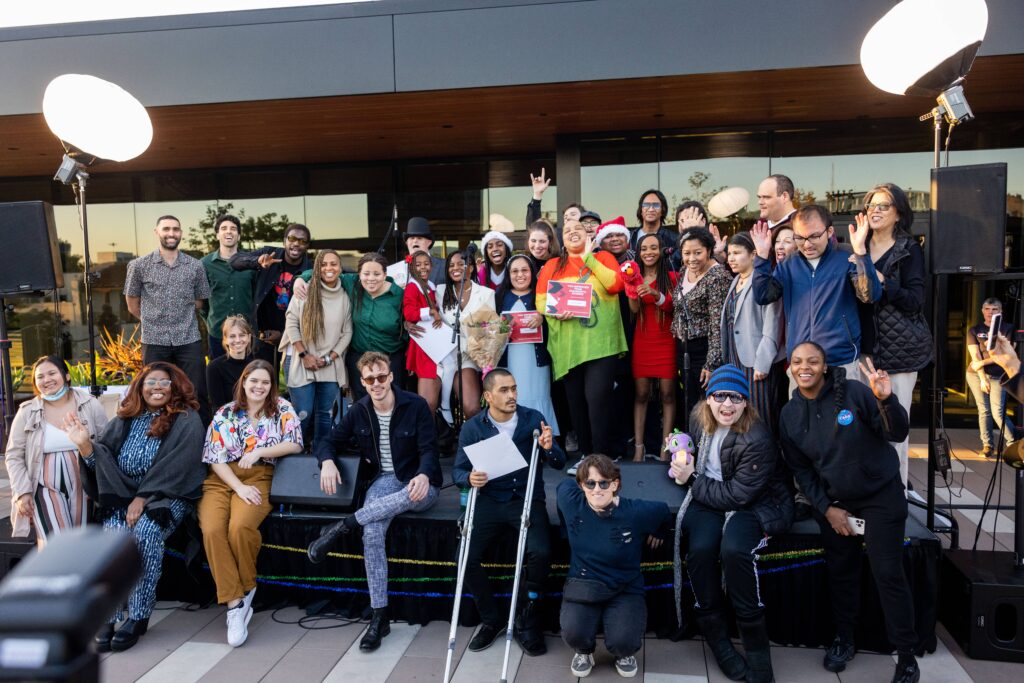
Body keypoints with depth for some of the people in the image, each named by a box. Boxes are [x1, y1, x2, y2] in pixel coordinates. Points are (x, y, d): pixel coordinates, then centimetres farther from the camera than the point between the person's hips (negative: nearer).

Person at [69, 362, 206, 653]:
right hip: (123, 494, 3)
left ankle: (138, 617, -19)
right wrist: (85, 444, -18)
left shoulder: (186, 420, -1)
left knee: (144, 532, -30)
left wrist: (143, 499, -18)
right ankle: (109, 617, -19)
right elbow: (103, 456, 4)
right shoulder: (125, 421, 13)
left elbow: (174, 466, -10)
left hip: (166, 496, -3)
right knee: (113, 534, -26)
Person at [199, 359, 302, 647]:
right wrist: (239, 487, -10)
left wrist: (259, 452, -11)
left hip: (258, 478, -2)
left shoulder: (282, 409, 9)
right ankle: (234, 604, -21)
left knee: (240, 527, -31)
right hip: (221, 481, 2)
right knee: (212, 530, -27)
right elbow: (216, 460, 4)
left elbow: (296, 444, -1)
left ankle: (246, 588, -3)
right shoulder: (224, 414, 11)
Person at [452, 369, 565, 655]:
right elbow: (458, 470, 2)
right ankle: (492, 619, 11)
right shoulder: (472, 427, -1)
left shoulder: (533, 419, -1)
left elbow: (559, 463, 0)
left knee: (541, 553, -26)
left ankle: (528, 620, 2)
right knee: (466, 558, -16)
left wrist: (549, 448, -23)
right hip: (490, 501, 1)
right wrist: (469, 478, -22)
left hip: (528, 500, -1)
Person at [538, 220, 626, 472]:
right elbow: (540, 300, 5)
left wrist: (588, 258, -5)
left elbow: (615, 285, -10)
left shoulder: (603, 257, 7)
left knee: (597, 398, -11)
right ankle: (585, 455, 22)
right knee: (576, 401, 9)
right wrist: (556, 312, -16)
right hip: (568, 346, 3)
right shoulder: (552, 266, 12)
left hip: (601, 342, -3)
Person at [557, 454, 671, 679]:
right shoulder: (572, 502, -14)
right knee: (573, 633, -26)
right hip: (583, 585, 1)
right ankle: (584, 652, 15)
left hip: (625, 588, -1)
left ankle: (625, 654, 17)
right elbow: (565, 484, 10)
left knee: (622, 641, -25)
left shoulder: (637, 512, -18)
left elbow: (664, 513, 4)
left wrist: (656, 533, 22)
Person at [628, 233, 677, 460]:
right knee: (641, 394, 1)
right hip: (641, 342, 1)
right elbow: (633, 309, -5)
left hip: (666, 342, -1)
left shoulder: (671, 277, 3)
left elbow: (673, 307, -9)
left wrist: (656, 294, -26)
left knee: (668, 394, -2)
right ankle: (639, 446, 4)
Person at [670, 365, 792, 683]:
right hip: (708, 499, 5)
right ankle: (715, 636, -9)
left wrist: (691, 479, -15)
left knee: (734, 550, -34)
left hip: (752, 505, -4)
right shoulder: (701, 419, 0)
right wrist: (680, 454, 4)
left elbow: (737, 496, -21)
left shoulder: (758, 439, -21)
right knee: (700, 548, -27)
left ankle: (756, 649, -14)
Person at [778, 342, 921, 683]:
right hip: (832, 502, 4)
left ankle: (907, 655, 11)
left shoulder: (854, 392, -18)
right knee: (840, 572, 12)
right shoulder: (789, 415, -4)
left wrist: (886, 400, -38)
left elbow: (898, 434, -19)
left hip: (881, 495, -4)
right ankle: (844, 640, 30)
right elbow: (800, 470, 3)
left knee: (888, 574, -4)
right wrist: (826, 508, -4)